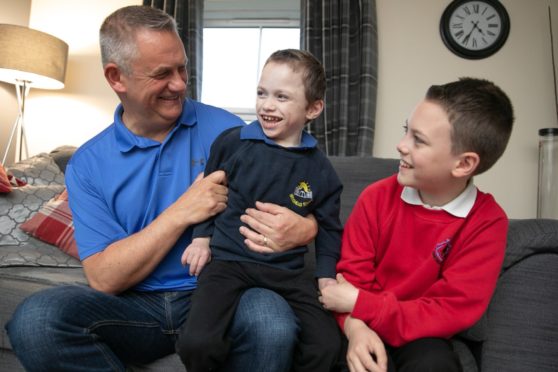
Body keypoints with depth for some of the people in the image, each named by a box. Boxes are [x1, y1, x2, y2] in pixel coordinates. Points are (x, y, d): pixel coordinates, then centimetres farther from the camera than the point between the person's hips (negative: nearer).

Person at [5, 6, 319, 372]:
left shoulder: (224, 129, -1)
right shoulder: (87, 165, 1)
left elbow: (287, 199, 0)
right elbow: (104, 279, -7)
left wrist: (304, 228, -25)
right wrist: (182, 212, -17)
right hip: (135, 306, 2)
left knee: (273, 322, -34)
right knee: (35, 319, -27)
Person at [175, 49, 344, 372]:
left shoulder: (321, 170, 3)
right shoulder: (232, 142, -2)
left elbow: (329, 229, 15)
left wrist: (328, 276, 6)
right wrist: (201, 237, 7)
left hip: (288, 271, 2)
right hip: (228, 260, -1)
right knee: (197, 343, -24)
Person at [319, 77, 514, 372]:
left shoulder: (487, 222, -13)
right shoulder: (377, 196, -8)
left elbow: (452, 311, -17)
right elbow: (352, 275, -5)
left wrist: (358, 303, -20)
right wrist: (356, 328, -27)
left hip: (421, 336, 0)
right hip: (370, 328, 1)